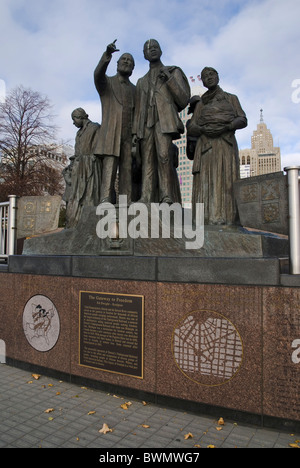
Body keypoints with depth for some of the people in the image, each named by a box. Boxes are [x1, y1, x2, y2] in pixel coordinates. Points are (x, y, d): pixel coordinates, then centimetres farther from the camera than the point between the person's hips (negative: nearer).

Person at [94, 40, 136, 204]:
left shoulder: (135, 90, 24)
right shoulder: (107, 82, 16)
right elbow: (98, 74, -9)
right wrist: (107, 55, -26)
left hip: (129, 135, 3)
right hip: (110, 133, -3)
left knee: (127, 170, -6)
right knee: (109, 165, -16)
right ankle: (106, 199, -24)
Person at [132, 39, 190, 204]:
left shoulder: (173, 72, 20)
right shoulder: (142, 82, 29)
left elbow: (184, 99, 8)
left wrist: (169, 79, -2)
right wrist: (135, 132, 10)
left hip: (164, 120, -3)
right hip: (146, 124, 4)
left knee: (164, 155, -23)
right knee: (147, 161, -8)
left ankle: (167, 196, -25)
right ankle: (146, 199, -14)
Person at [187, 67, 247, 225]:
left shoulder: (231, 98, 20)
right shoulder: (200, 104, 22)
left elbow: (242, 120, 8)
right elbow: (191, 128, 12)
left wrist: (225, 127, -11)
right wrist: (203, 129, -10)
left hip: (226, 143, -1)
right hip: (206, 145, 1)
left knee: (226, 179, -15)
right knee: (206, 181, -13)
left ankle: (228, 220, -19)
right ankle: (208, 219, -19)